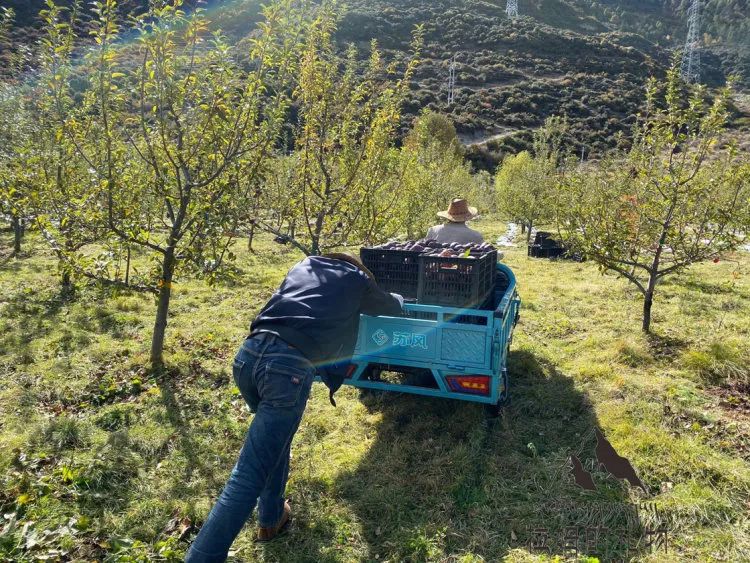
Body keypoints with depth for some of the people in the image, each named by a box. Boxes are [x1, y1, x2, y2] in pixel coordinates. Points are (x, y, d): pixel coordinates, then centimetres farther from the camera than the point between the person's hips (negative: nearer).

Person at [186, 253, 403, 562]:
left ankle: (271, 518, 42)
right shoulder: (356, 279, 20)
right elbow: (393, 308, 39)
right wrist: (396, 298, 64)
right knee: (248, 475, -2)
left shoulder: (305, 265, 29)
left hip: (248, 353, 6)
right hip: (290, 365, -6)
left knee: (275, 437, 30)